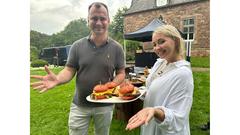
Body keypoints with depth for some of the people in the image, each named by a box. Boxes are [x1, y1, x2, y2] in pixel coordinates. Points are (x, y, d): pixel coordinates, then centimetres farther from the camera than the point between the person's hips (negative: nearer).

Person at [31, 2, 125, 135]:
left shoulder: (116, 47, -6)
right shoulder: (77, 45, -5)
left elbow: (121, 73, -3)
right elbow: (69, 70, -4)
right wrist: (57, 79, -25)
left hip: (105, 105, 0)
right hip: (79, 105, 1)